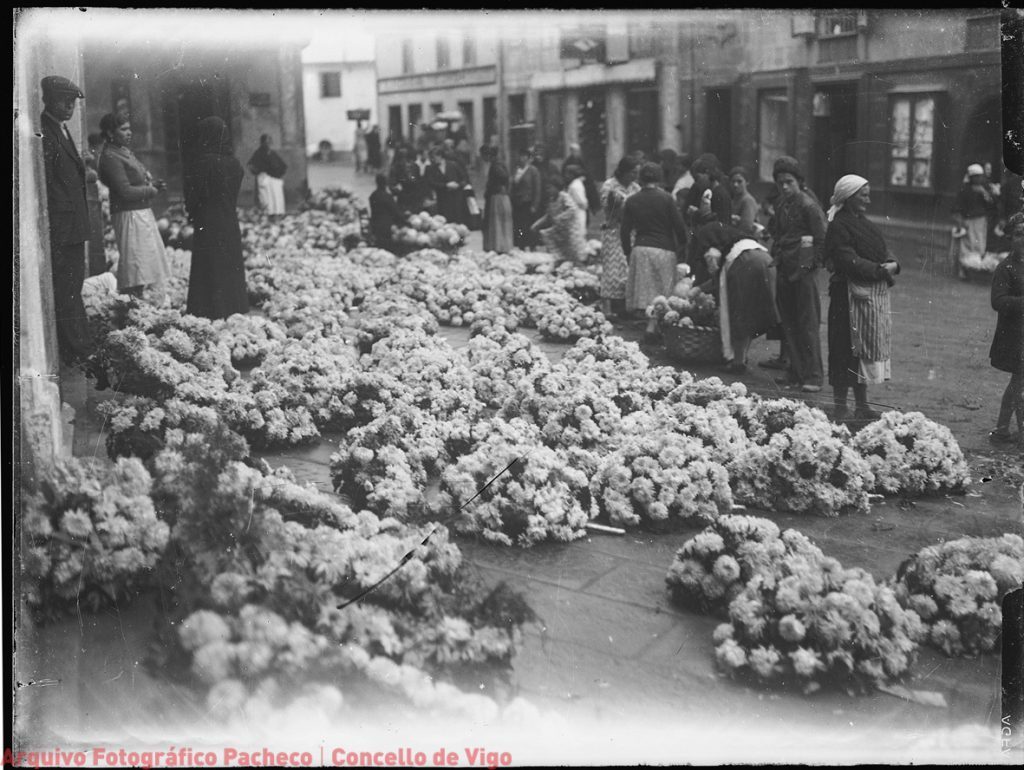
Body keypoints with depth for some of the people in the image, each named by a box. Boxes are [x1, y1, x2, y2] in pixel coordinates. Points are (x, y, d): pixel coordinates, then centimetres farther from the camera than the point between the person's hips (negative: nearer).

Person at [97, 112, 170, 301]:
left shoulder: (124, 152, 14)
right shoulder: (110, 158, -15)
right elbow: (125, 192, -21)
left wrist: (153, 183, 3)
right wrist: (152, 190, -10)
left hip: (143, 213, 10)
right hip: (129, 216, -10)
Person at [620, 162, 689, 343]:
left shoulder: (631, 201, 2)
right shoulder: (666, 198, -6)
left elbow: (625, 231, 4)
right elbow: (679, 226, -4)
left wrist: (628, 250, 16)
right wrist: (681, 245, 13)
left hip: (640, 249, 3)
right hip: (664, 249, -3)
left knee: (647, 290, 10)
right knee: (662, 292, 2)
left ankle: (651, 323, 12)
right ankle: (652, 327, -7)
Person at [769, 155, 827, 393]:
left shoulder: (808, 206, -9)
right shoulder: (781, 204, 13)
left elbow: (821, 240, -10)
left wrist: (809, 265, -13)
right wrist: (777, 256, 12)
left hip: (803, 272, -7)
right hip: (785, 270, 8)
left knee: (807, 324, -4)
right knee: (788, 324, 10)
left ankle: (813, 376, 1)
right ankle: (796, 373, 18)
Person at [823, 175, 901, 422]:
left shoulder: (864, 223, 16)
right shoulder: (838, 227, -10)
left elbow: (883, 253, 15)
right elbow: (849, 262, -19)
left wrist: (892, 264, -7)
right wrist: (881, 270, -18)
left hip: (875, 295, 9)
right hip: (851, 296, -8)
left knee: (866, 350, 11)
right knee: (848, 350, -4)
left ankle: (862, 405, 19)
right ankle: (840, 407, 3)